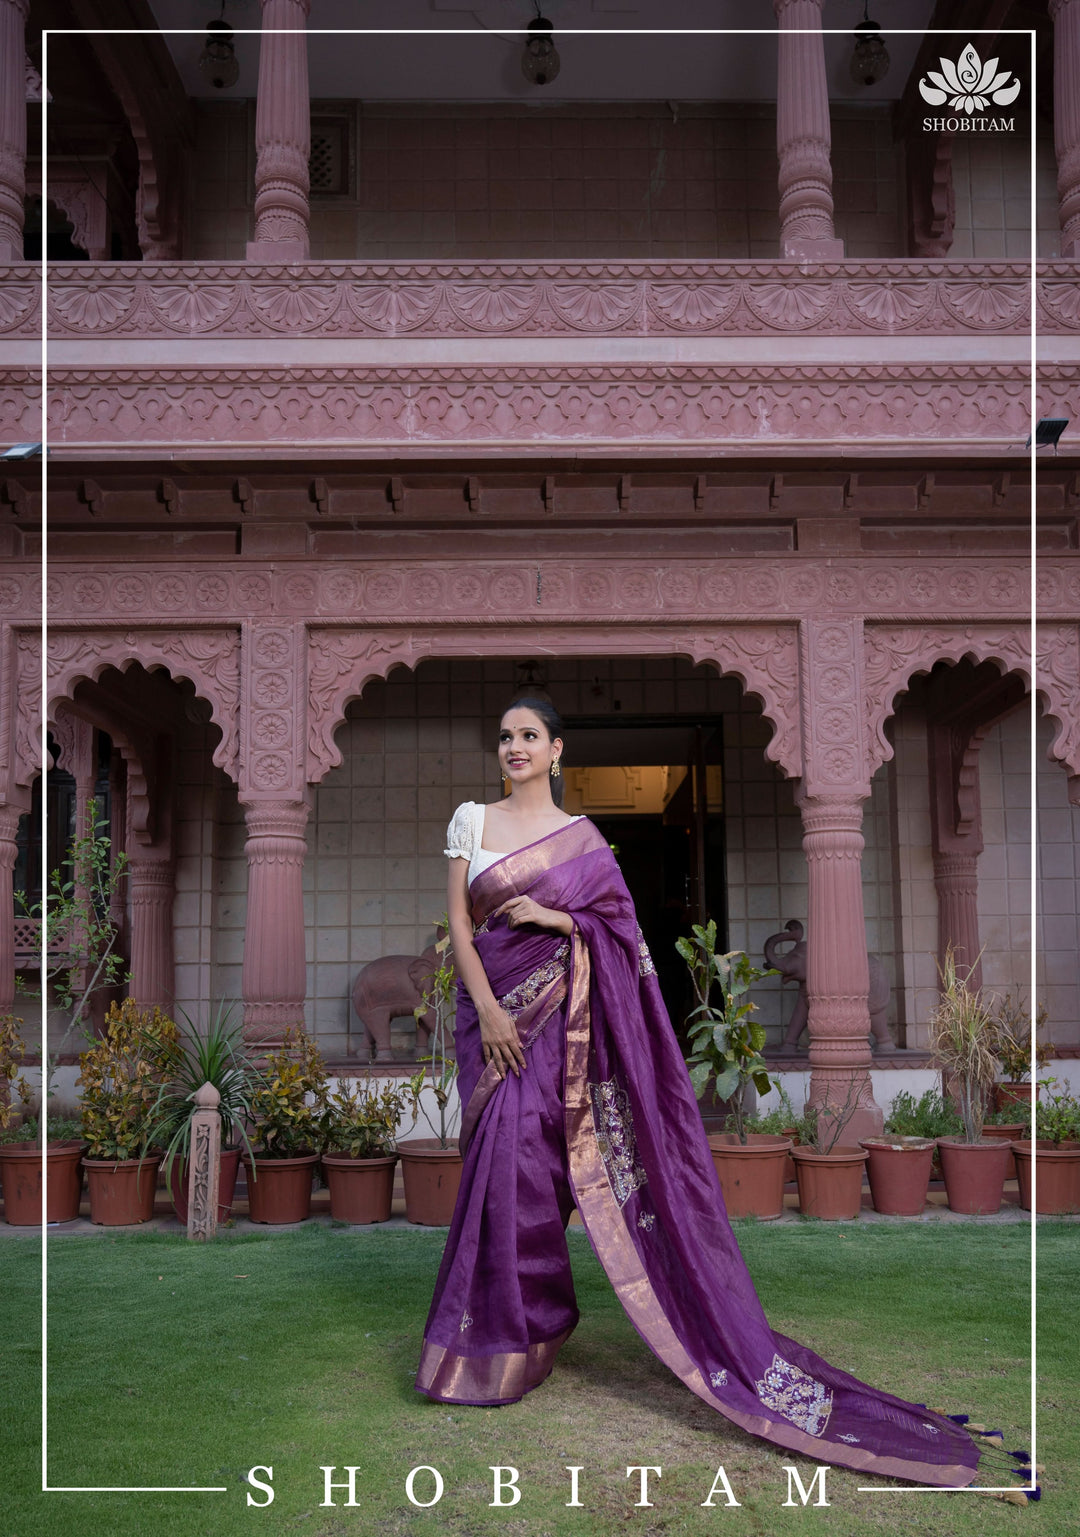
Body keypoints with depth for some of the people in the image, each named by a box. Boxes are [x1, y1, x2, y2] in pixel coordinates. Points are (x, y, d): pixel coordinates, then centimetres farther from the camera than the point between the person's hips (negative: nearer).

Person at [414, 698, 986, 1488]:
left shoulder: (580, 836, 3)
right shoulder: (471, 820, 5)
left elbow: (616, 925, 5)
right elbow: (458, 921, 1)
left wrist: (556, 919, -14)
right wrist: (488, 1010, -10)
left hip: (556, 1016, -2)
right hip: (490, 1010, 2)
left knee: (523, 1156, -6)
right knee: (504, 1161, 3)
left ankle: (509, 1331, 9)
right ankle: (522, 1319, 21)